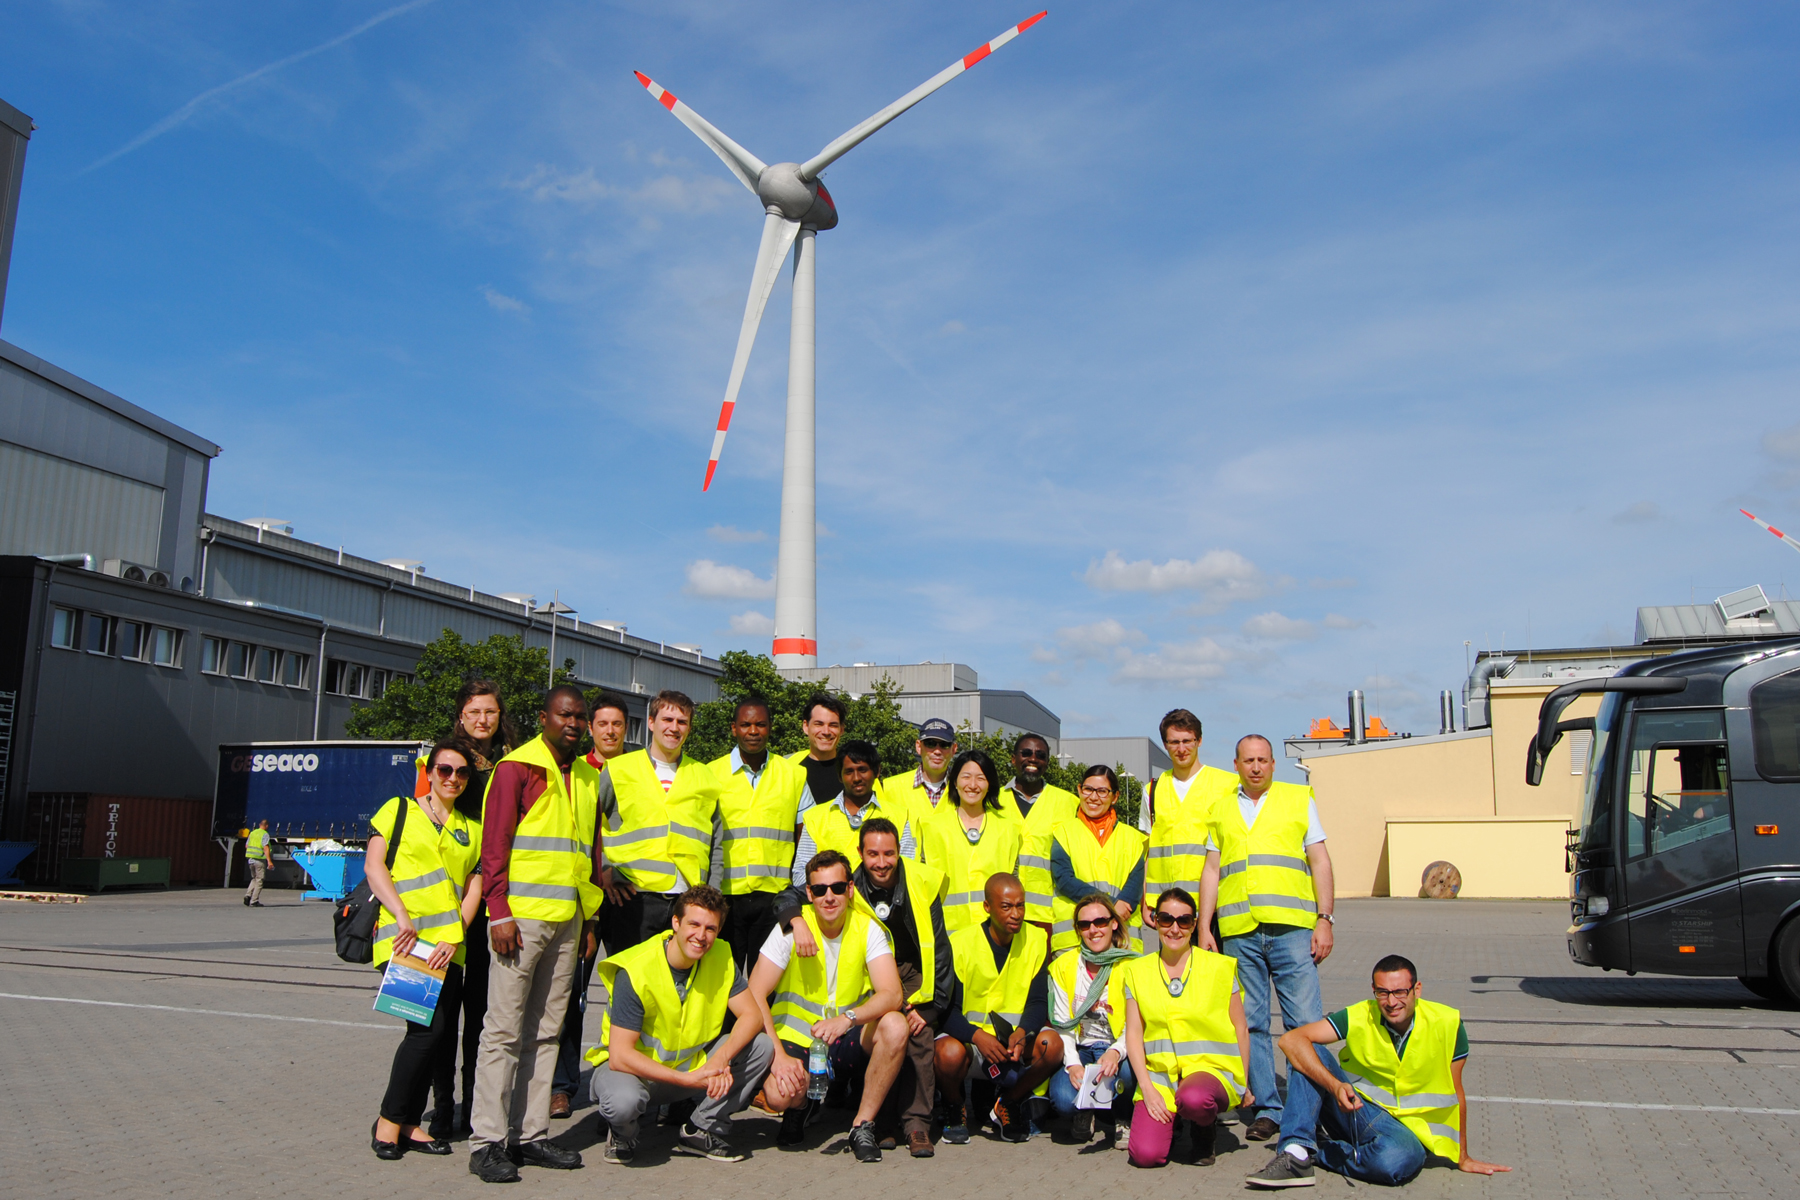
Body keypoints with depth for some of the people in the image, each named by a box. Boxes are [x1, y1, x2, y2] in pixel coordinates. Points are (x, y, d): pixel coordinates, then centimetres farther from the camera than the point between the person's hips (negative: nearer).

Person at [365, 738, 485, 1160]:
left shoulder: (472, 829, 18)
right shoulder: (400, 809, 9)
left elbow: (473, 889, 11)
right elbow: (374, 865, 0)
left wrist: (453, 939, -4)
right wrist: (402, 916, -12)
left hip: (449, 948, 4)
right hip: (404, 940, -4)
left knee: (440, 1034, 1)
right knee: (429, 1025, -16)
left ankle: (409, 1122, 16)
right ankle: (389, 1119, 1)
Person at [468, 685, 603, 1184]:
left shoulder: (589, 777, 16)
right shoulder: (516, 767, -3)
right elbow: (494, 844, -8)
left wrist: (590, 917, 16)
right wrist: (499, 913, -14)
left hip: (568, 919, 6)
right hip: (523, 915, -6)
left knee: (545, 1031, 9)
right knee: (504, 1030, -3)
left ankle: (531, 1134, 16)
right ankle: (487, 1142, 3)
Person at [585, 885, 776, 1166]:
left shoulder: (720, 957, -9)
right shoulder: (636, 971, -24)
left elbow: (752, 1015, -10)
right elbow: (619, 1055, -27)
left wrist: (722, 1058, -30)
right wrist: (689, 1079, -33)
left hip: (693, 1064, 5)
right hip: (636, 1069, -5)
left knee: (763, 1047, -14)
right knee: (623, 1100, -39)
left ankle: (703, 1131, -1)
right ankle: (622, 1135, -1)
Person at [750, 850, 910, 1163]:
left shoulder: (868, 928, -6)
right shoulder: (791, 929, -9)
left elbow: (892, 995, -18)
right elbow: (754, 996, -13)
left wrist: (847, 1019, -37)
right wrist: (779, 1055, -25)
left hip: (849, 1043, 2)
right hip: (797, 1041, -1)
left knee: (895, 1026, -28)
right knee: (779, 1093, -32)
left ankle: (863, 1126, -9)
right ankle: (800, 1106, 9)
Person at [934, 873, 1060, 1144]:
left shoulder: (1036, 939, -2)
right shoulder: (960, 943, -10)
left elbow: (1038, 1001, -3)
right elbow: (947, 1008, -12)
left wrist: (1022, 1032, -25)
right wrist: (978, 1036, -32)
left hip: (1015, 1036, 2)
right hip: (969, 1033, -2)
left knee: (1052, 1044, -27)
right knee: (949, 1053, -35)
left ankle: (1008, 1103, 3)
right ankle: (955, 1109, 2)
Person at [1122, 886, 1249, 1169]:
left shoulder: (1220, 968, 3)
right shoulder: (1138, 971, 7)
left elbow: (1240, 1030, 7)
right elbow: (1133, 1034, 4)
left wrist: (1243, 1083, 3)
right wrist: (1147, 1088, -7)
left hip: (1211, 1067, -1)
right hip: (1159, 1074, 2)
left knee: (1193, 1099, -38)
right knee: (1145, 1155, -21)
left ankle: (1205, 1126, 0)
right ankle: (1171, 1119, 13)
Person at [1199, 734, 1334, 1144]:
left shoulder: (1299, 798, 12)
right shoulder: (1221, 808, 16)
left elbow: (1319, 860, 8)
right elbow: (1211, 869, 15)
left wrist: (1325, 919, -2)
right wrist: (1203, 927, 7)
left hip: (1292, 927, -2)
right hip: (1238, 930, 2)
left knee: (1305, 1021, -6)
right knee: (1250, 1022, 3)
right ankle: (1268, 1107, 12)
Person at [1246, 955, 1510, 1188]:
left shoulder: (1446, 1023, -14)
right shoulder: (1360, 1017, -13)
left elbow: (1455, 1092, -1)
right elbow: (1291, 1040, -23)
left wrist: (1463, 1158, 7)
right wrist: (1335, 1086, -36)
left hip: (1404, 1127, -1)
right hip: (1353, 1107, 1)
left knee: (1399, 1160, -37)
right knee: (1309, 1053, -21)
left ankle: (1317, 1149, -13)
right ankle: (1295, 1151, -27)